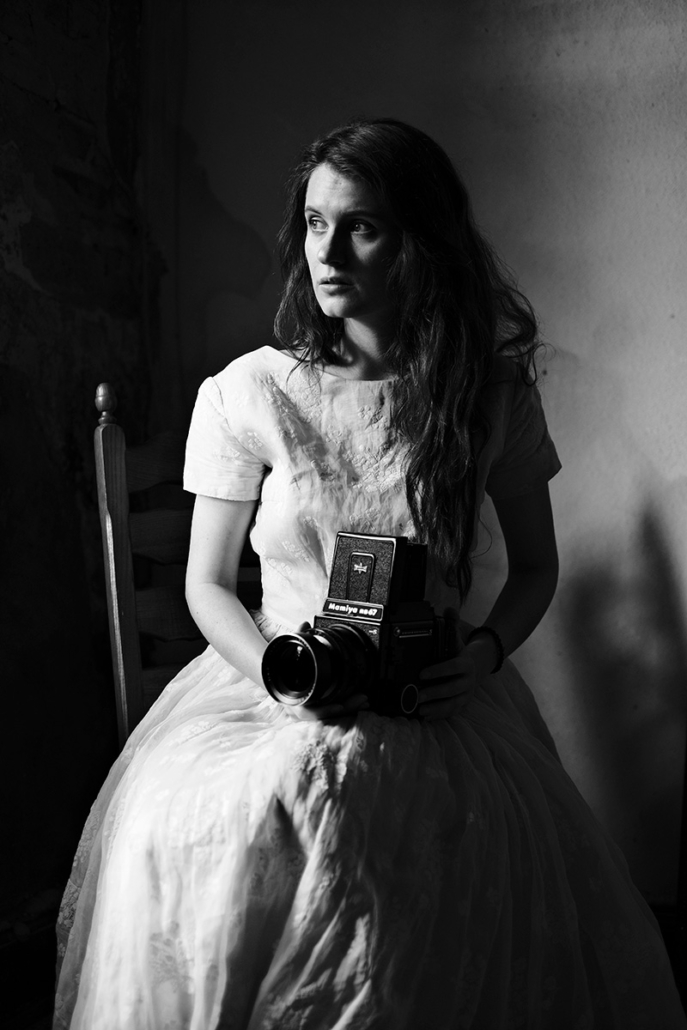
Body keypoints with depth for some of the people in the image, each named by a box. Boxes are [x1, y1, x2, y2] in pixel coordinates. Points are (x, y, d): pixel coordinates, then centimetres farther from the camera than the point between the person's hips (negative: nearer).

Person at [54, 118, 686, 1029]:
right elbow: (207, 585, 4)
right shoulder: (245, 395, -3)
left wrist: (486, 649, -8)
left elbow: (536, 566, 12)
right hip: (271, 685, 0)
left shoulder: (493, 395, 0)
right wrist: (279, 672, -16)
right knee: (201, 836, -29)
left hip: (441, 705, 1)